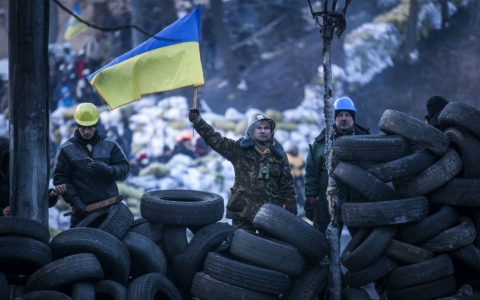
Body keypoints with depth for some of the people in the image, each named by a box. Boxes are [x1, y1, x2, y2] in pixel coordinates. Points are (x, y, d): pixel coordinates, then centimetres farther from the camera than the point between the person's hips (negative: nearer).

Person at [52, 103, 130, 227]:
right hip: (83, 208, -2)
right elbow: (60, 179, 1)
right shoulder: (66, 149, 3)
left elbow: (124, 168, 5)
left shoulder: (109, 145, 8)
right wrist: (75, 202, -11)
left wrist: (106, 169, -16)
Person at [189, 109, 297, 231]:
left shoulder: (278, 155, 7)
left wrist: (291, 211, 3)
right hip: (242, 212, -1)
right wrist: (198, 121, -17)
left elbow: (287, 186, 9)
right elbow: (214, 139, -5)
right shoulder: (240, 149, 3)